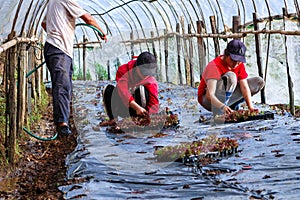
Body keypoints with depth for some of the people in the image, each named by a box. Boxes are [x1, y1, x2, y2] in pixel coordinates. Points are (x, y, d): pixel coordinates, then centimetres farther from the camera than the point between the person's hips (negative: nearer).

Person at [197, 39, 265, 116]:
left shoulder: (239, 64, -6)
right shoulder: (214, 66, -28)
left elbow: (244, 87, -12)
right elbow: (210, 95, -39)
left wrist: (251, 107, -27)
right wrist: (222, 106, -58)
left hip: (226, 96, 7)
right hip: (208, 100, -7)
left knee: (259, 82, -3)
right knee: (230, 76, -34)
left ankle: (232, 107, -1)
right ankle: (219, 114, -35)